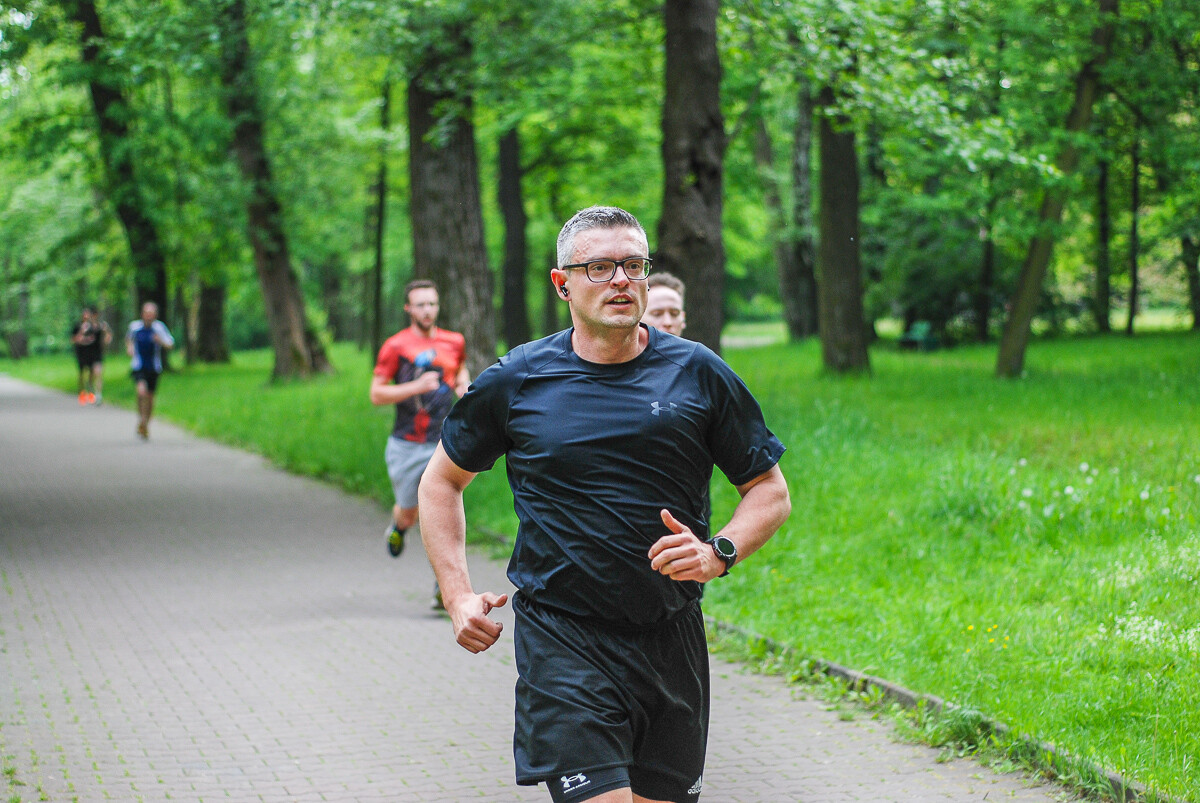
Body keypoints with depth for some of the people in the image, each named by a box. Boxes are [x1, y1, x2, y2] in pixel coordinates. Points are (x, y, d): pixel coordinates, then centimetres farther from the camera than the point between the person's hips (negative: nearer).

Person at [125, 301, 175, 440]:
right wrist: (129, 347, 2)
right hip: (138, 366, -1)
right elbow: (129, 337, 21)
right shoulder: (134, 326, -2)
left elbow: (171, 344, -11)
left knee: (150, 397, 10)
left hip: (153, 368, 1)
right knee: (142, 390, -26)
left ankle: (146, 425, 31)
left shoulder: (159, 327, -7)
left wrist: (161, 341, -31)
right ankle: (141, 420, -12)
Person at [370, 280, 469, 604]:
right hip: (406, 446, -1)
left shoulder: (455, 342, 6)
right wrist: (416, 386, -21)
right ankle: (398, 525, 50)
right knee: (409, 515, 11)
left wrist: (464, 386, 6)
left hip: (443, 443, 1)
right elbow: (376, 395, -8)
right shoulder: (395, 346, -6)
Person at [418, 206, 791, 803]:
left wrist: (719, 553, -10)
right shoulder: (514, 382, 0)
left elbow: (770, 490, 9)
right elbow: (441, 482, 14)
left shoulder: (697, 373, 3)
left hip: (671, 639, 3)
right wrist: (458, 596, 2)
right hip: (562, 640, -3)